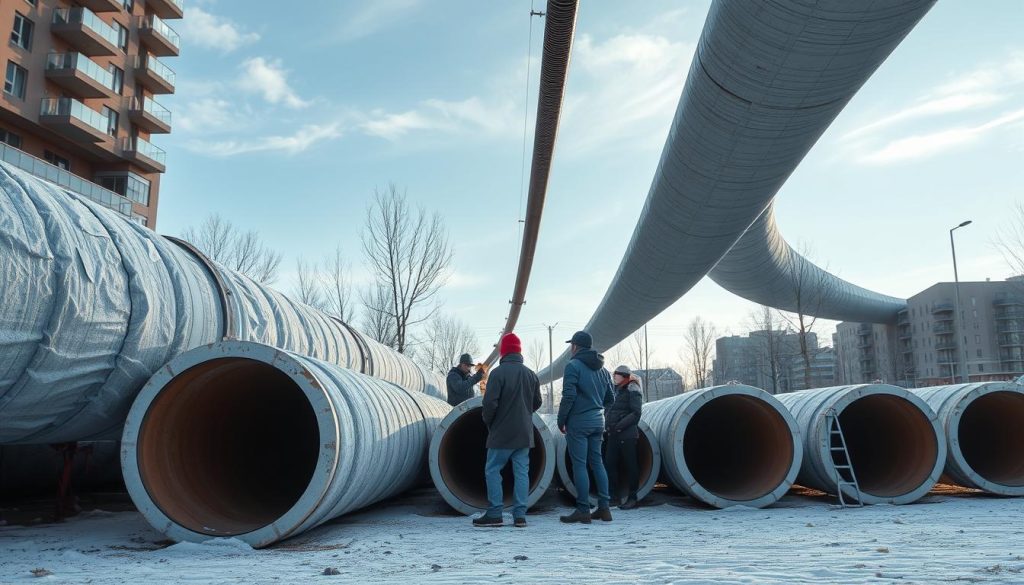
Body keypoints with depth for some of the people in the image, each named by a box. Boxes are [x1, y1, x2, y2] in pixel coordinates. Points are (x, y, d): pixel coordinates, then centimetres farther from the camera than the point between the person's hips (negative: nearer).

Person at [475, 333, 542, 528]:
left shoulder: (498, 373, -13)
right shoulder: (531, 374, 7)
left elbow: (490, 402, -16)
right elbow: (537, 402, 15)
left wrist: (488, 422, 1)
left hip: (501, 432, -5)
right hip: (524, 433, 5)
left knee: (492, 470, 5)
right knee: (521, 472, 7)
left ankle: (494, 514, 3)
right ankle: (520, 515, 6)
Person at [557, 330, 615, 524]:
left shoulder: (573, 366, -10)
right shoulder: (602, 369, 13)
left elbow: (569, 396, -17)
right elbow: (610, 399, 16)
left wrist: (561, 420, -8)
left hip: (578, 421, -7)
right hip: (598, 421, 7)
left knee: (579, 465, -2)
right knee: (597, 462, 13)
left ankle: (583, 510, 0)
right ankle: (604, 508, 13)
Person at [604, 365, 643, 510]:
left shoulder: (632, 391, -6)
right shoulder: (615, 390, 16)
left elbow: (636, 413, -14)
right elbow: (609, 410, 19)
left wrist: (619, 425, -18)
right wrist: (608, 425, 2)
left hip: (627, 435, -7)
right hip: (613, 435, 7)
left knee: (630, 465, 0)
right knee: (609, 463, 4)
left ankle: (632, 498, 8)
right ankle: (614, 495, 13)